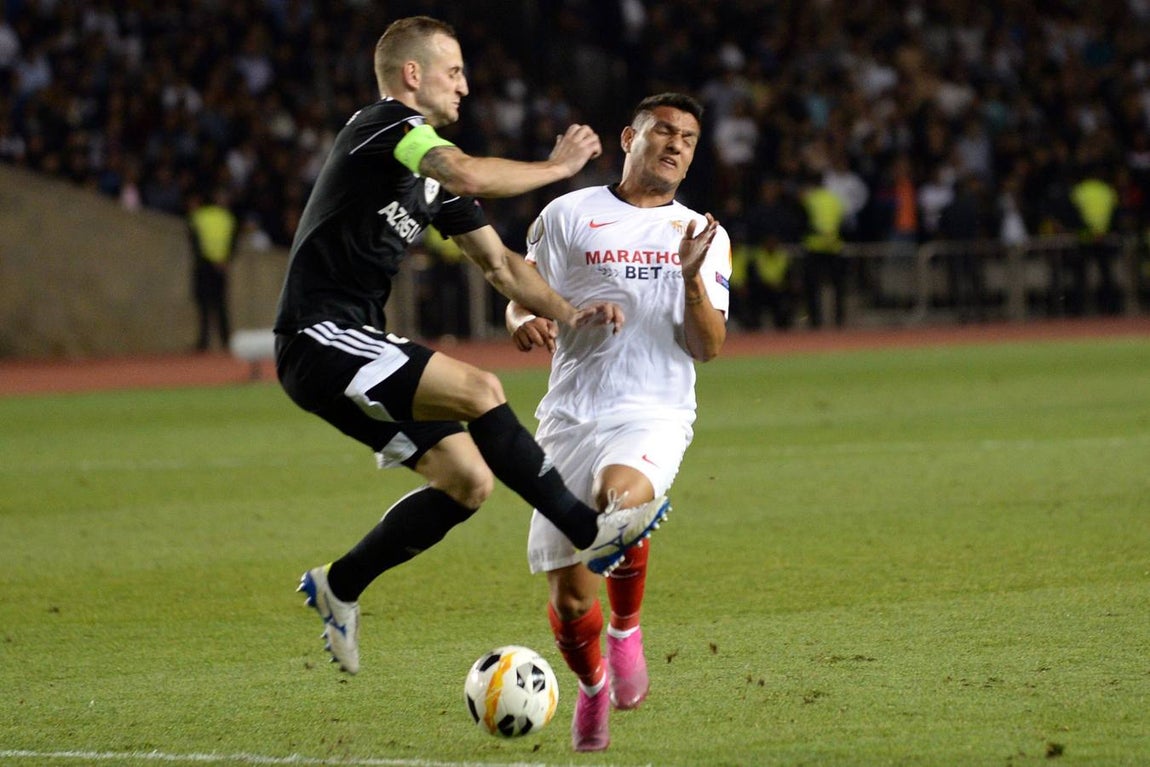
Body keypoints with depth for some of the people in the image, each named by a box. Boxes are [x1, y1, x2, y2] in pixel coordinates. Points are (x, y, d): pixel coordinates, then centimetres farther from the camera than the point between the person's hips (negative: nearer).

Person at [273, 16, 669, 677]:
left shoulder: (435, 175, 20)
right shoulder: (389, 125, -9)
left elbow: (498, 262, 22)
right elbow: (470, 176, -28)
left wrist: (568, 313, 6)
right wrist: (559, 166, -13)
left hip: (359, 343, 10)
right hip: (319, 342, -10)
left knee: (468, 481, 3)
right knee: (479, 391, -24)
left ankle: (339, 588, 17)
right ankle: (591, 533, -19)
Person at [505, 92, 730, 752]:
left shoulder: (704, 236, 11)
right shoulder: (570, 216, 8)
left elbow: (708, 347, 3)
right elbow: (522, 294, 12)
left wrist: (693, 278, -14)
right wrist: (526, 319, -11)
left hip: (654, 414, -1)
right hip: (571, 417, 1)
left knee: (619, 497, -36)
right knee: (568, 593, -3)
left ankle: (626, 631, -9)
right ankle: (593, 687, 30)